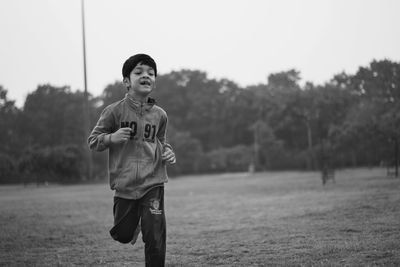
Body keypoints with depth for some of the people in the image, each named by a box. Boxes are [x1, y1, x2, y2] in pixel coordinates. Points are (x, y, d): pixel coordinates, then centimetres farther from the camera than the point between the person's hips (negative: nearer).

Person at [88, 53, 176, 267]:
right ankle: (133, 221, 47)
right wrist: (112, 137, -19)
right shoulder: (115, 111, -6)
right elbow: (93, 141, 0)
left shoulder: (159, 115, 3)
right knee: (123, 236, 12)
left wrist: (167, 152, -1)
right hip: (125, 184, -1)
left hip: (153, 183, 1)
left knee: (155, 239, -7)